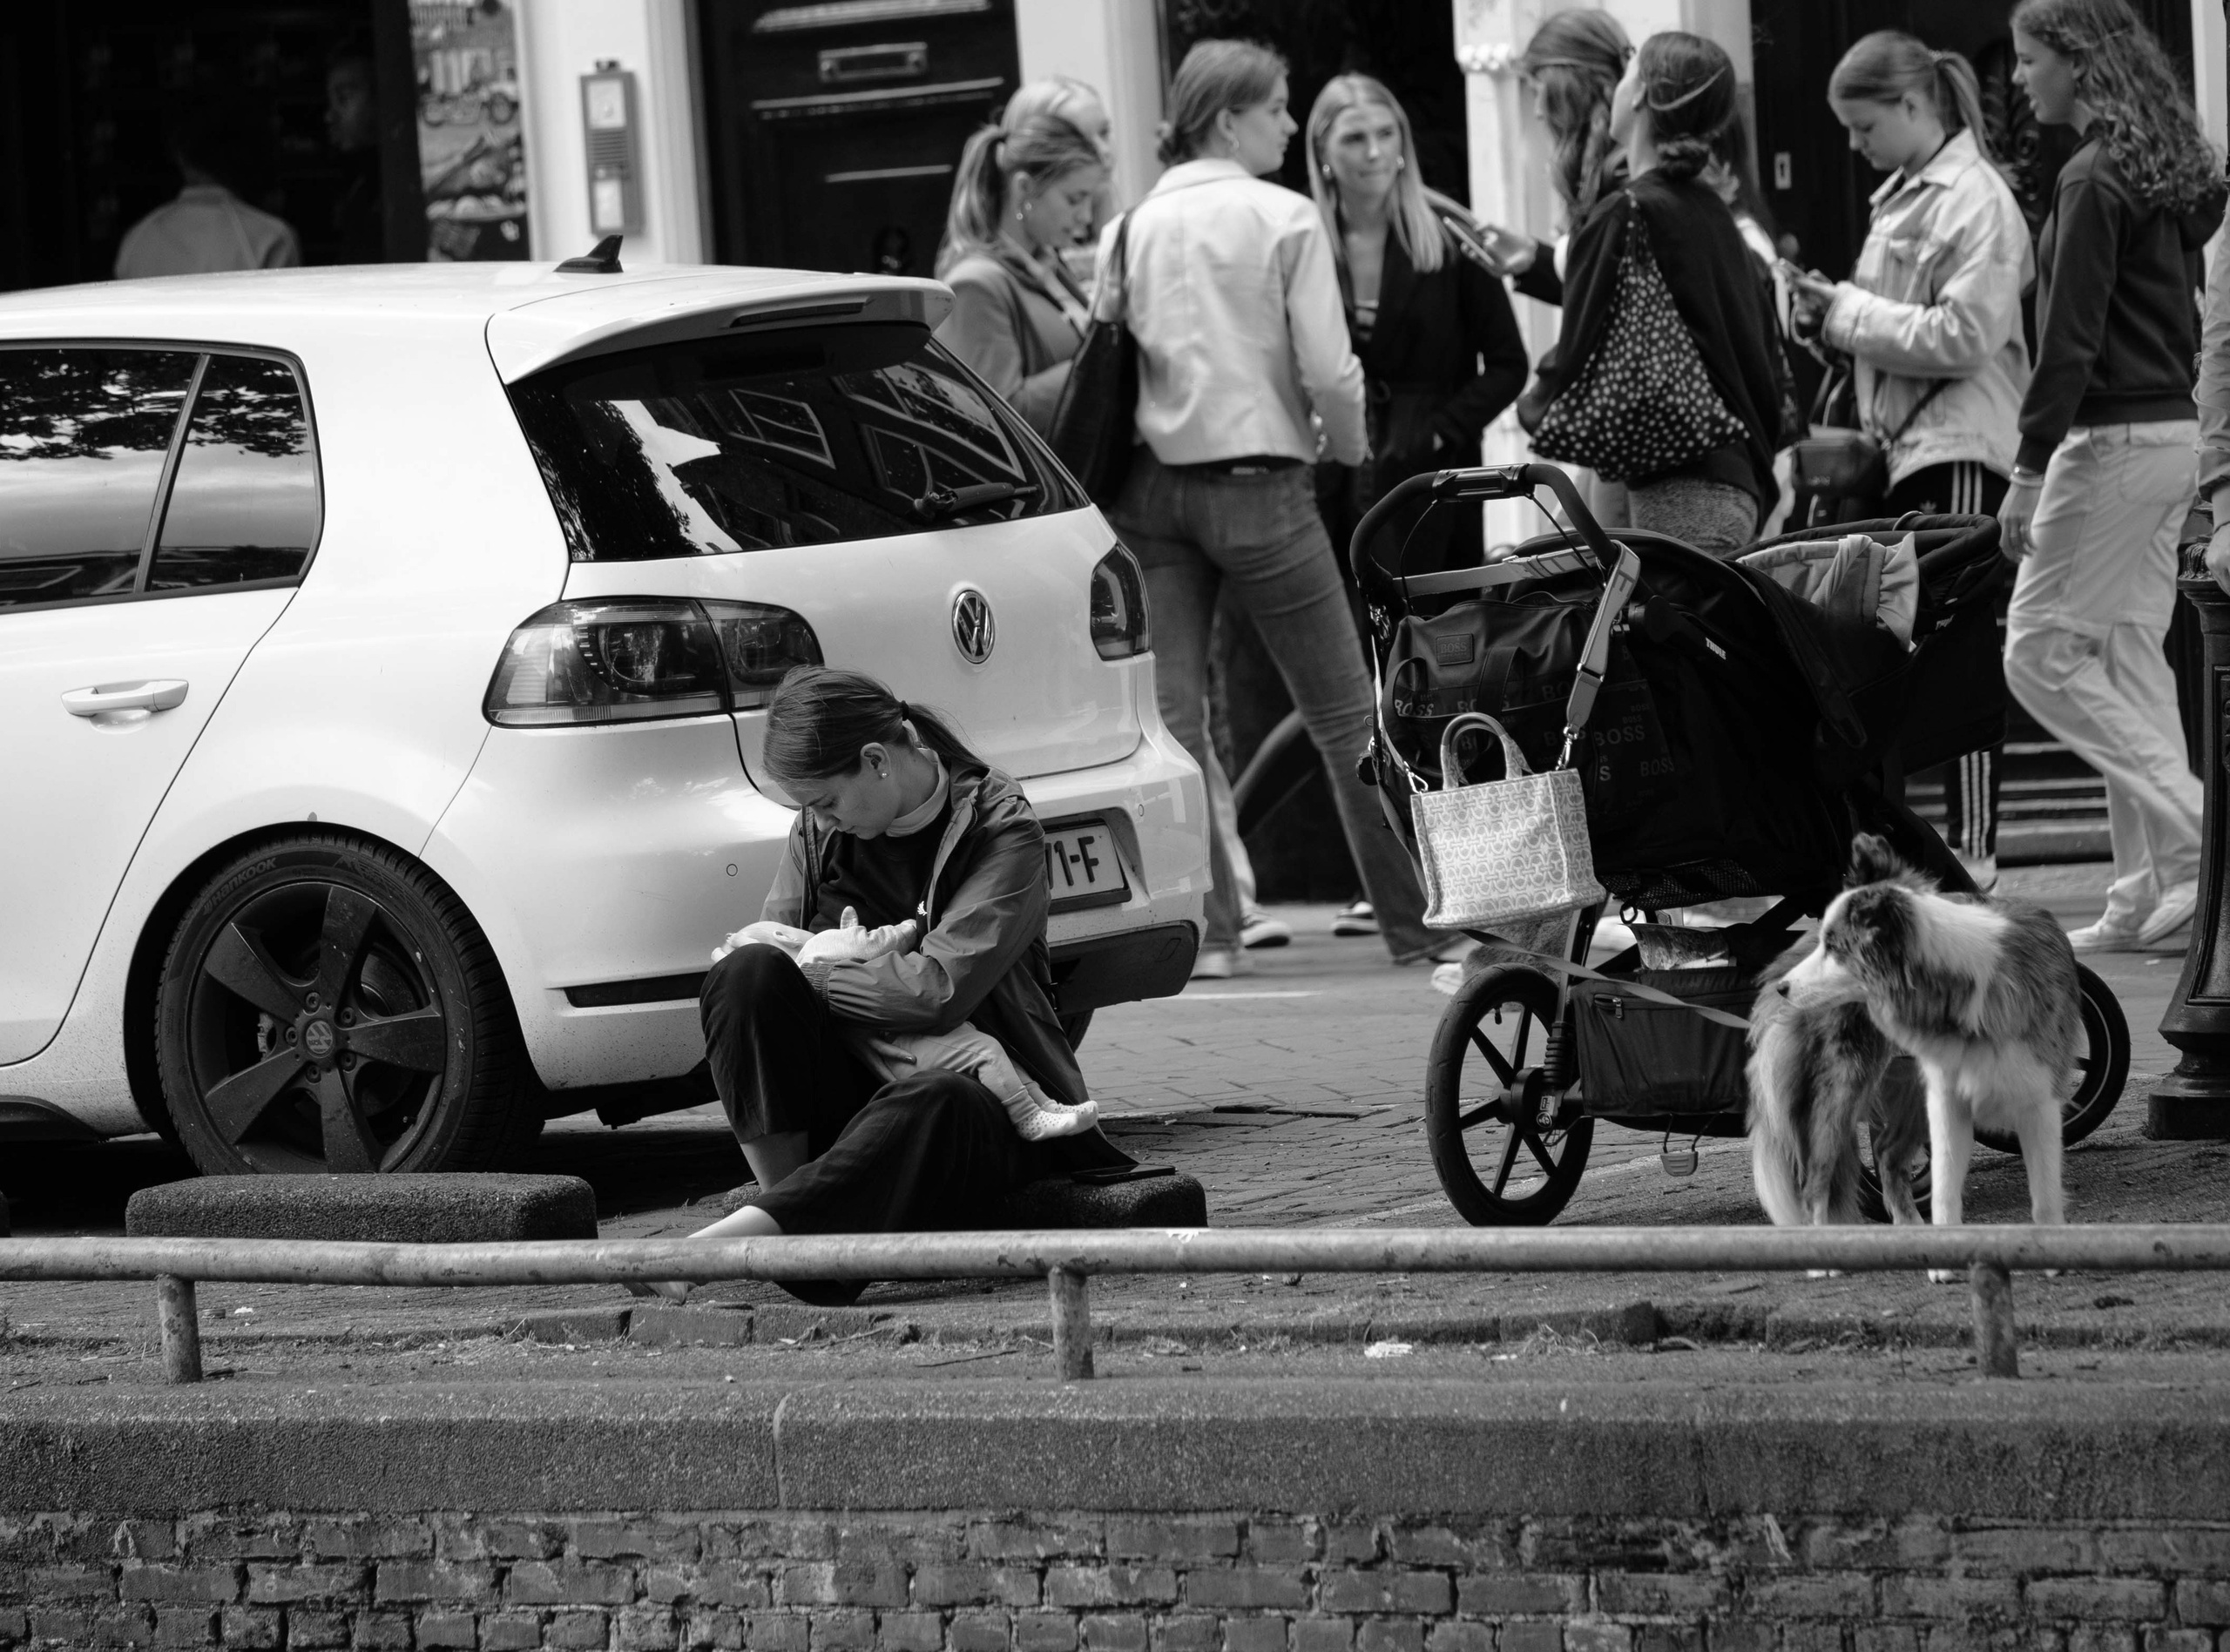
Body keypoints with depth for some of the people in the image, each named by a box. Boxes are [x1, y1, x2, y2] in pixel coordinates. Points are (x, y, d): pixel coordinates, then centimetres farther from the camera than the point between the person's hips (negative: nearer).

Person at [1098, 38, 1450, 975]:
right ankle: (1416, 922, 9)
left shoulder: (1130, 230, 6)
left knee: (1171, 713, 2)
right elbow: (1328, 370, -9)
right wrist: (1352, 449, 8)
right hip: (1259, 480, -3)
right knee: (1343, 711, 5)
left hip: (1153, 482, 3)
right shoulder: (1285, 221, -5)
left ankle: (1201, 928, -3)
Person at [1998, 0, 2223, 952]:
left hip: (2111, 439, -9)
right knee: (2129, 655, 11)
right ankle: (2150, 893, 11)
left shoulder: (2094, 182, -15)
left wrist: (2030, 467, -19)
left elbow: (2070, 339, -20)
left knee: (2041, 656, -2)